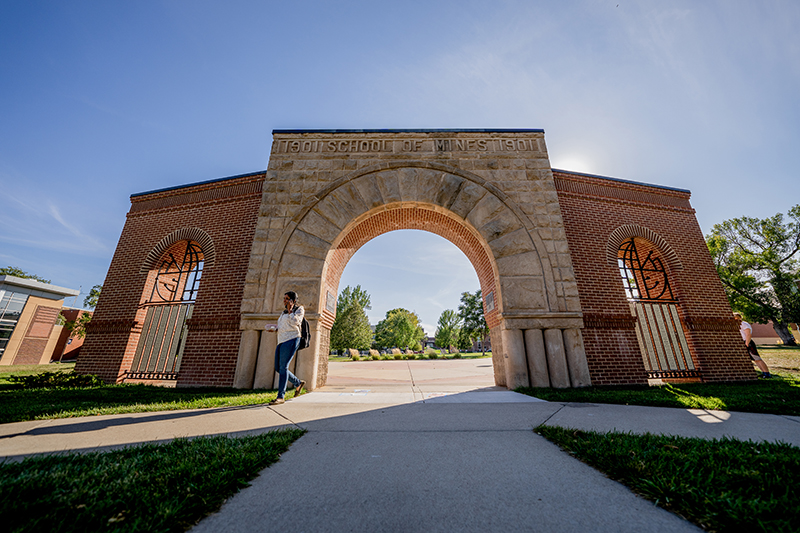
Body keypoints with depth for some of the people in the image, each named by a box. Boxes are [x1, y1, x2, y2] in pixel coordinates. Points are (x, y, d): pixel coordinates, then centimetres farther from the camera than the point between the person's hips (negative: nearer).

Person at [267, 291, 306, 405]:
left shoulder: (299, 309, 3)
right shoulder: (284, 312, 24)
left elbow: (295, 322, -13)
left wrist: (290, 310, -8)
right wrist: (273, 328, 9)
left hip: (291, 340, -8)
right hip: (281, 341, 8)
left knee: (283, 367, -12)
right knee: (278, 367, 6)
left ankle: (280, 397, -7)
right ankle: (298, 383, 22)